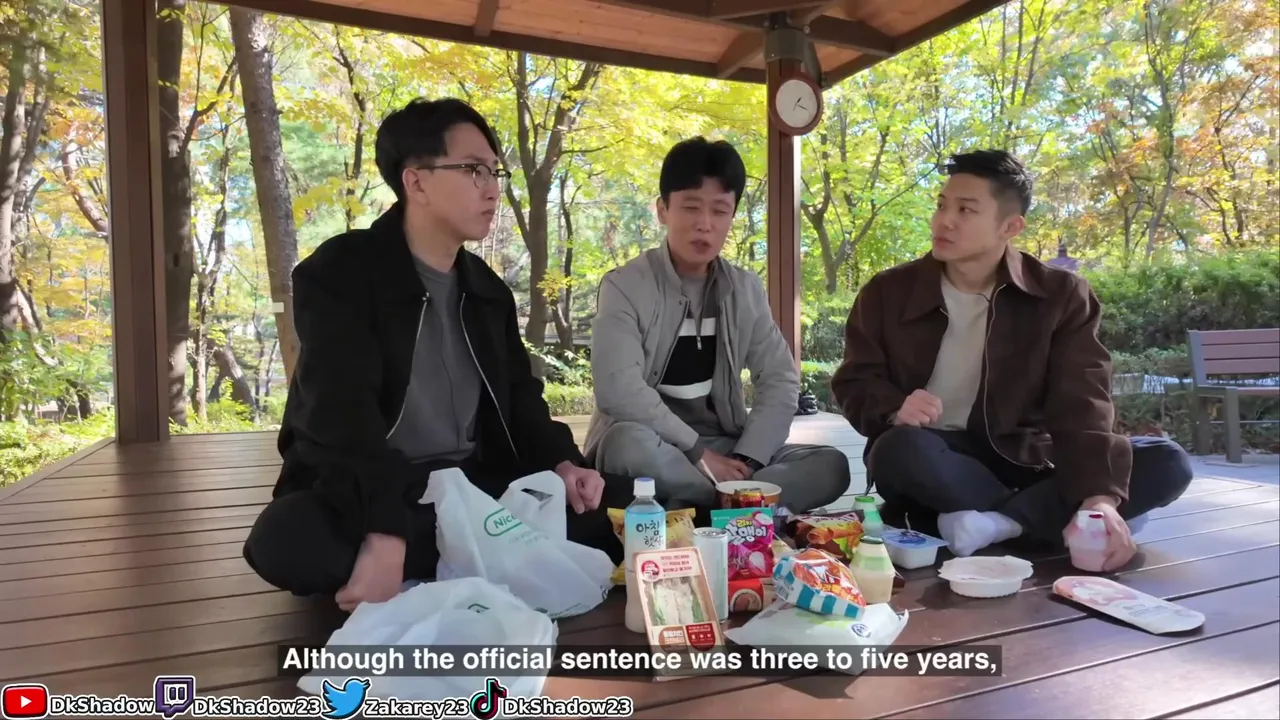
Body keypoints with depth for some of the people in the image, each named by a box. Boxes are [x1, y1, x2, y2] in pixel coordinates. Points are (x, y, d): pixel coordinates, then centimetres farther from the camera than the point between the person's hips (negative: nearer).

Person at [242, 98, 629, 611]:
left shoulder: (487, 290, 11)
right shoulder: (337, 274, -9)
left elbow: (520, 397, 11)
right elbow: (343, 415, -23)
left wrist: (560, 463, -10)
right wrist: (385, 534, -36)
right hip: (359, 496, -4)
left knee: (622, 505, -12)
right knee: (283, 538, -38)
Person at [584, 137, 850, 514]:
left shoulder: (746, 289, 7)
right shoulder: (624, 286, -8)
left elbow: (780, 381, 1)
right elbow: (619, 390, -20)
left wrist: (746, 460, -14)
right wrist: (698, 453, -21)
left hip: (724, 449, 5)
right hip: (653, 448, -4)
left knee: (830, 466, -15)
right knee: (628, 445, -38)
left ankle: (692, 513, -23)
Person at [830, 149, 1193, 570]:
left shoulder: (1061, 296, -3)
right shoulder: (888, 292, -2)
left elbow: (1081, 404, -12)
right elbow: (855, 382, 0)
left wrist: (1100, 497, -29)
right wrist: (894, 410, -24)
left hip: (1022, 461, 2)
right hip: (934, 462, -1)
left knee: (1167, 465, -18)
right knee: (900, 450, -37)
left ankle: (993, 523, -28)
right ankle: (1035, 516, -15)